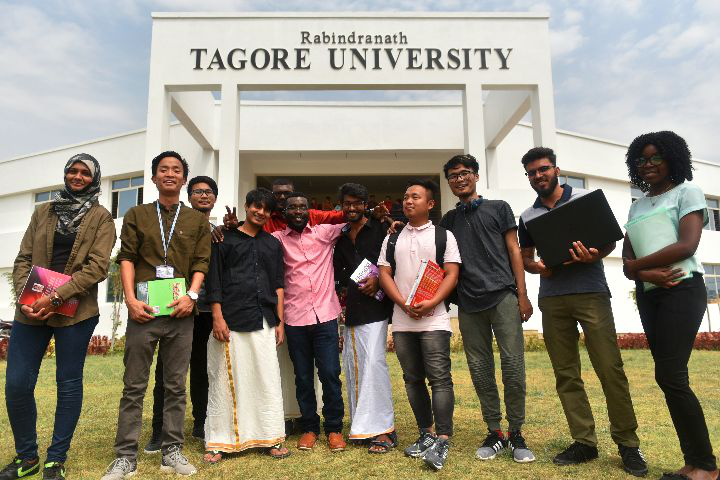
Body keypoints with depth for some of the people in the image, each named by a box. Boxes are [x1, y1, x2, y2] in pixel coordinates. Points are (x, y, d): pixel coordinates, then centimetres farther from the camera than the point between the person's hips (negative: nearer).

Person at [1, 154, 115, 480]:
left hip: (76, 310, -3)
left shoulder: (101, 217, 2)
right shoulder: (43, 211, 14)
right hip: (31, 310, 3)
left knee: (69, 383, 4)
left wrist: (56, 297, -17)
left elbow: (98, 266, -8)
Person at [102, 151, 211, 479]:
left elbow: (201, 262, 5)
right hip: (143, 310, 0)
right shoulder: (136, 215, 12)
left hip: (180, 312, 1)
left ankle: (172, 452, 16)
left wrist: (191, 295, -10)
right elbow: (126, 258, 4)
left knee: (175, 385, 6)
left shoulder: (197, 220, 12)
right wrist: (130, 299, -8)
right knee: (134, 386, 3)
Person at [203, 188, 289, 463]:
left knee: (268, 379, 3)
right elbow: (214, 280, 1)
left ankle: (272, 438, 14)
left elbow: (278, 286, 15)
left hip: (264, 322, 3)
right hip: (230, 321, -3)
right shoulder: (226, 239, 6)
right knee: (226, 381, 2)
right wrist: (217, 317, -8)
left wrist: (280, 322, 9)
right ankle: (218, 442, 13)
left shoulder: (273, 244, 16)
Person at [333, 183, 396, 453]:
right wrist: (357, 284, 1)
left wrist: (378, 281, -16)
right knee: (352, 365, 8)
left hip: (375, 307, -6)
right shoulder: (342, 238, 18)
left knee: (374, 362, -12)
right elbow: (338, 272, 18)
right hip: (352, 309, 7)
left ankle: (383, 429, -3)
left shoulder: (380, 229, 0)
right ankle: (361, 427, 19)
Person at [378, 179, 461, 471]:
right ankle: (426, 434, 21)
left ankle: (443, 440, -1)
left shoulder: (443, 235, 5)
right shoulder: (392, 239, 14)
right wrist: (404, 303, -9)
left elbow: (452, 274, -3)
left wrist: (431, 303, -17)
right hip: (402, 321, 4)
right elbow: (384, 274, 7)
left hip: (434, 319, -4)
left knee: (439, 379, -6)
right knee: (413, 379, 9)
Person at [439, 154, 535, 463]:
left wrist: (522, 295, -2)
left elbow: (514, 251, 7)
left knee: (513, 366, -5)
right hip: (469, 303, 3)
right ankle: (494, 432, 17)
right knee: (480, 370, 4)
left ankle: (516, 433, 9)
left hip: (502, 296, -2)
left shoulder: (498, 208, 12)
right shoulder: (448, 220, 19)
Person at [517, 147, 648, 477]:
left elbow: (610, 239, 5)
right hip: (552, 300, 4)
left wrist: (595, 255, -17)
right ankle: (584, 441, 15)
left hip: (591, 293, -3)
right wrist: (537, 267, -5)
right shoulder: (528, 217, 14)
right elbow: (524, 258, 18)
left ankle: (627, 442, 10)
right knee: (566, 374, 5)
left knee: (610, 369, -5)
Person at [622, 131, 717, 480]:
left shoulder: (687, 192, 1)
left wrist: (637, 265, -8)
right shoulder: (637, 206, 17)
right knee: (670, 377, 5)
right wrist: (646, 274, -13)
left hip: (681, 290, -6)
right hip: (647, 295, 6)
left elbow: (687, 245, -14)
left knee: (669, 375, -11)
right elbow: (627, 258, 8)